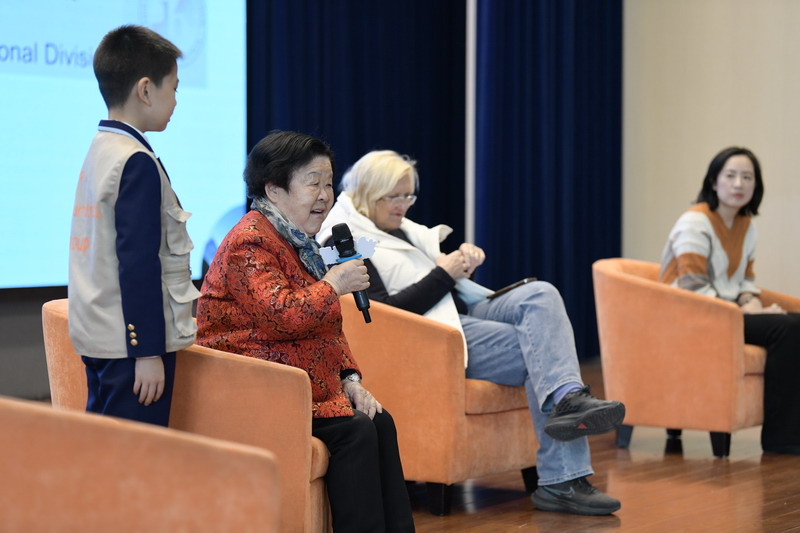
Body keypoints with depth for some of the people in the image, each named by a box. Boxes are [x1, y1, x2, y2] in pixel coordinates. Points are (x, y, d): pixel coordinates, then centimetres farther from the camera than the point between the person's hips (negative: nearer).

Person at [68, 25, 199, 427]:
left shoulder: (98, 152, 12)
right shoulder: (138, 163, -15)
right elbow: (139, 263, -19)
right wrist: (149, 352, -17)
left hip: (96, 336, 9)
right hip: (132, 342, -9)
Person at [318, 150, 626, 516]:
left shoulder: (401, 229, 22)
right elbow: (383, 311, -15)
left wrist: (464, 261, 5)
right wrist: (443, 275, -11)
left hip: (464, 311, 8)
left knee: (540, 294, -20)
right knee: (540, 353, -23)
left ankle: (567, 399, -36)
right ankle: (562, 481, -29)